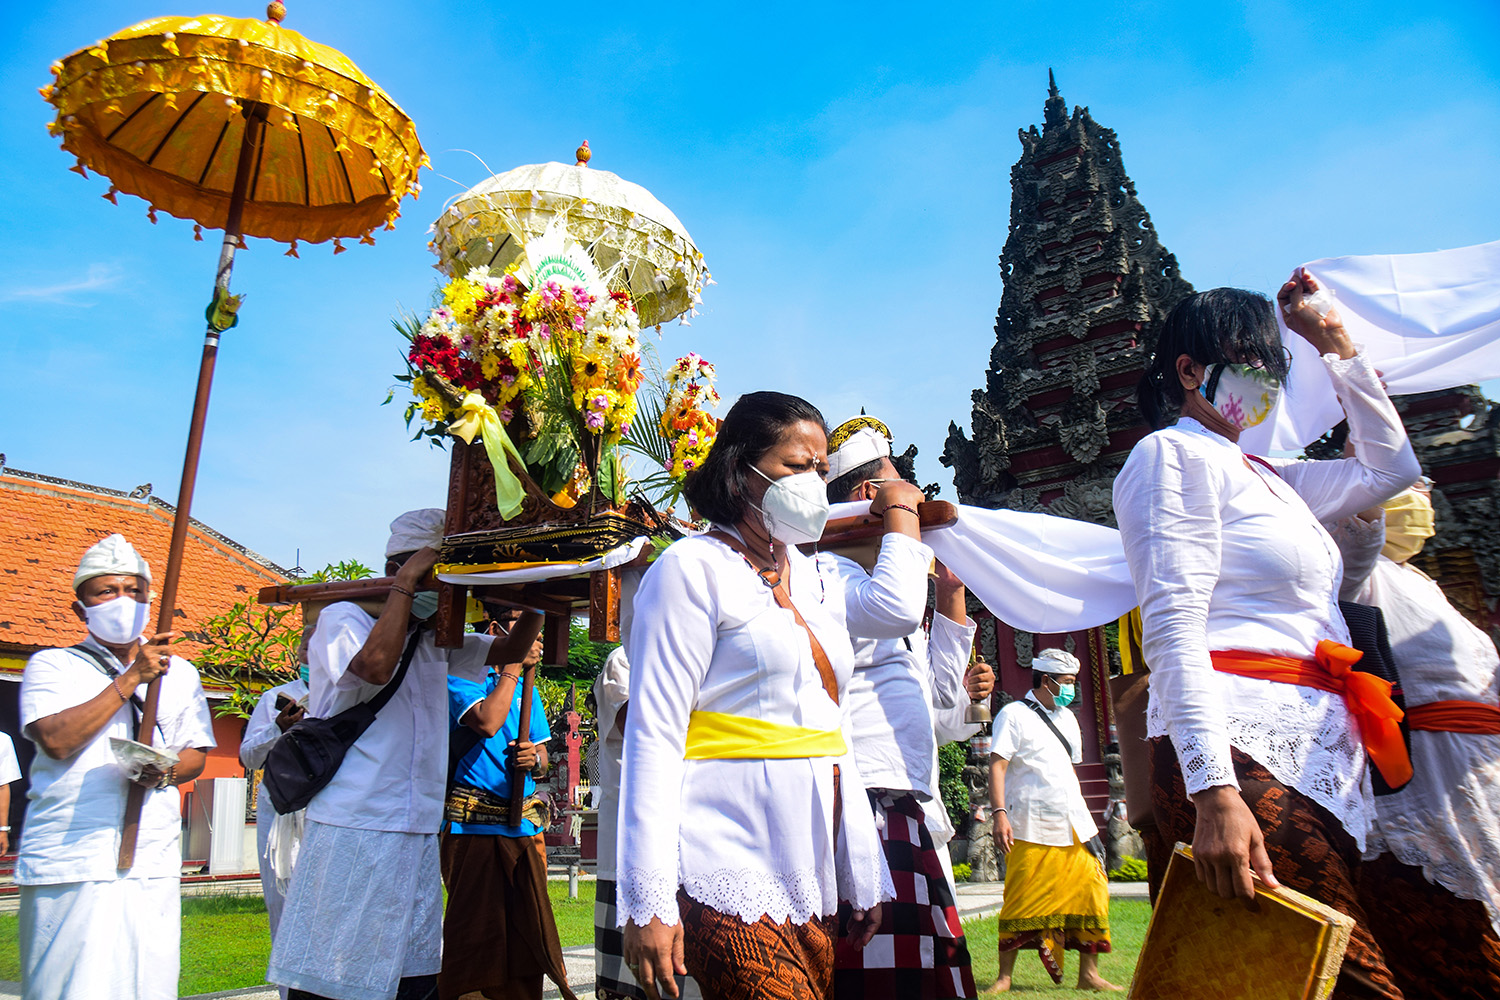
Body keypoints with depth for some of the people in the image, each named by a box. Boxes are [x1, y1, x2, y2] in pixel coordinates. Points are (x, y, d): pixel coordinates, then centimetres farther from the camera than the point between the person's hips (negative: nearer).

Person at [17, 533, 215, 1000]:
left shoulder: (179, 673, 14)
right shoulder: (51, 665, 5)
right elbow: (56, 740, -11)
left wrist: (166, 771, -7)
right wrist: (130, 679, -13)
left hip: (153, 866, 2)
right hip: (66, 862, -2)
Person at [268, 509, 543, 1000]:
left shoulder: (437, 638, 14)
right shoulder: (343, 617, -4)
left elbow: (511, 651, 18)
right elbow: (376, 665, -24)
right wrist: (405, 582, -18)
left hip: (420, 834, 6)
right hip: (353, 832, -6)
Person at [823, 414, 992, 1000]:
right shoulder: (828, 571, -6)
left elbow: (941, 692, 28)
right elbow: (894, 610, -28)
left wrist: (951, 590, 21)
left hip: (907, 810, 10)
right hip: (866, 804, -10)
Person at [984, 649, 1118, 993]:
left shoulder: (1067, 718, 19)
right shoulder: (1013, 715, -3)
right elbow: (997, 766, -9)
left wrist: (1081, 815, 20)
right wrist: (999, 814, -19)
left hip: (1075, 824, 7)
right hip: (1031, 828, -6)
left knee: (1091, 893, 2)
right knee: (1022, 901, -3)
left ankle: (1088, 974, 16)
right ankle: (1004, 976, 9)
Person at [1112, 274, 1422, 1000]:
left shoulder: (1267, 477, 24)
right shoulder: (1174, 454, -2)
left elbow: (1389, 466, 38)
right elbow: (1172, 626, -14)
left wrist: (1336, 344, 31)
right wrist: (1214, 792, -24)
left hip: (1322, 758, 8)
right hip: (1241, 751, -8)